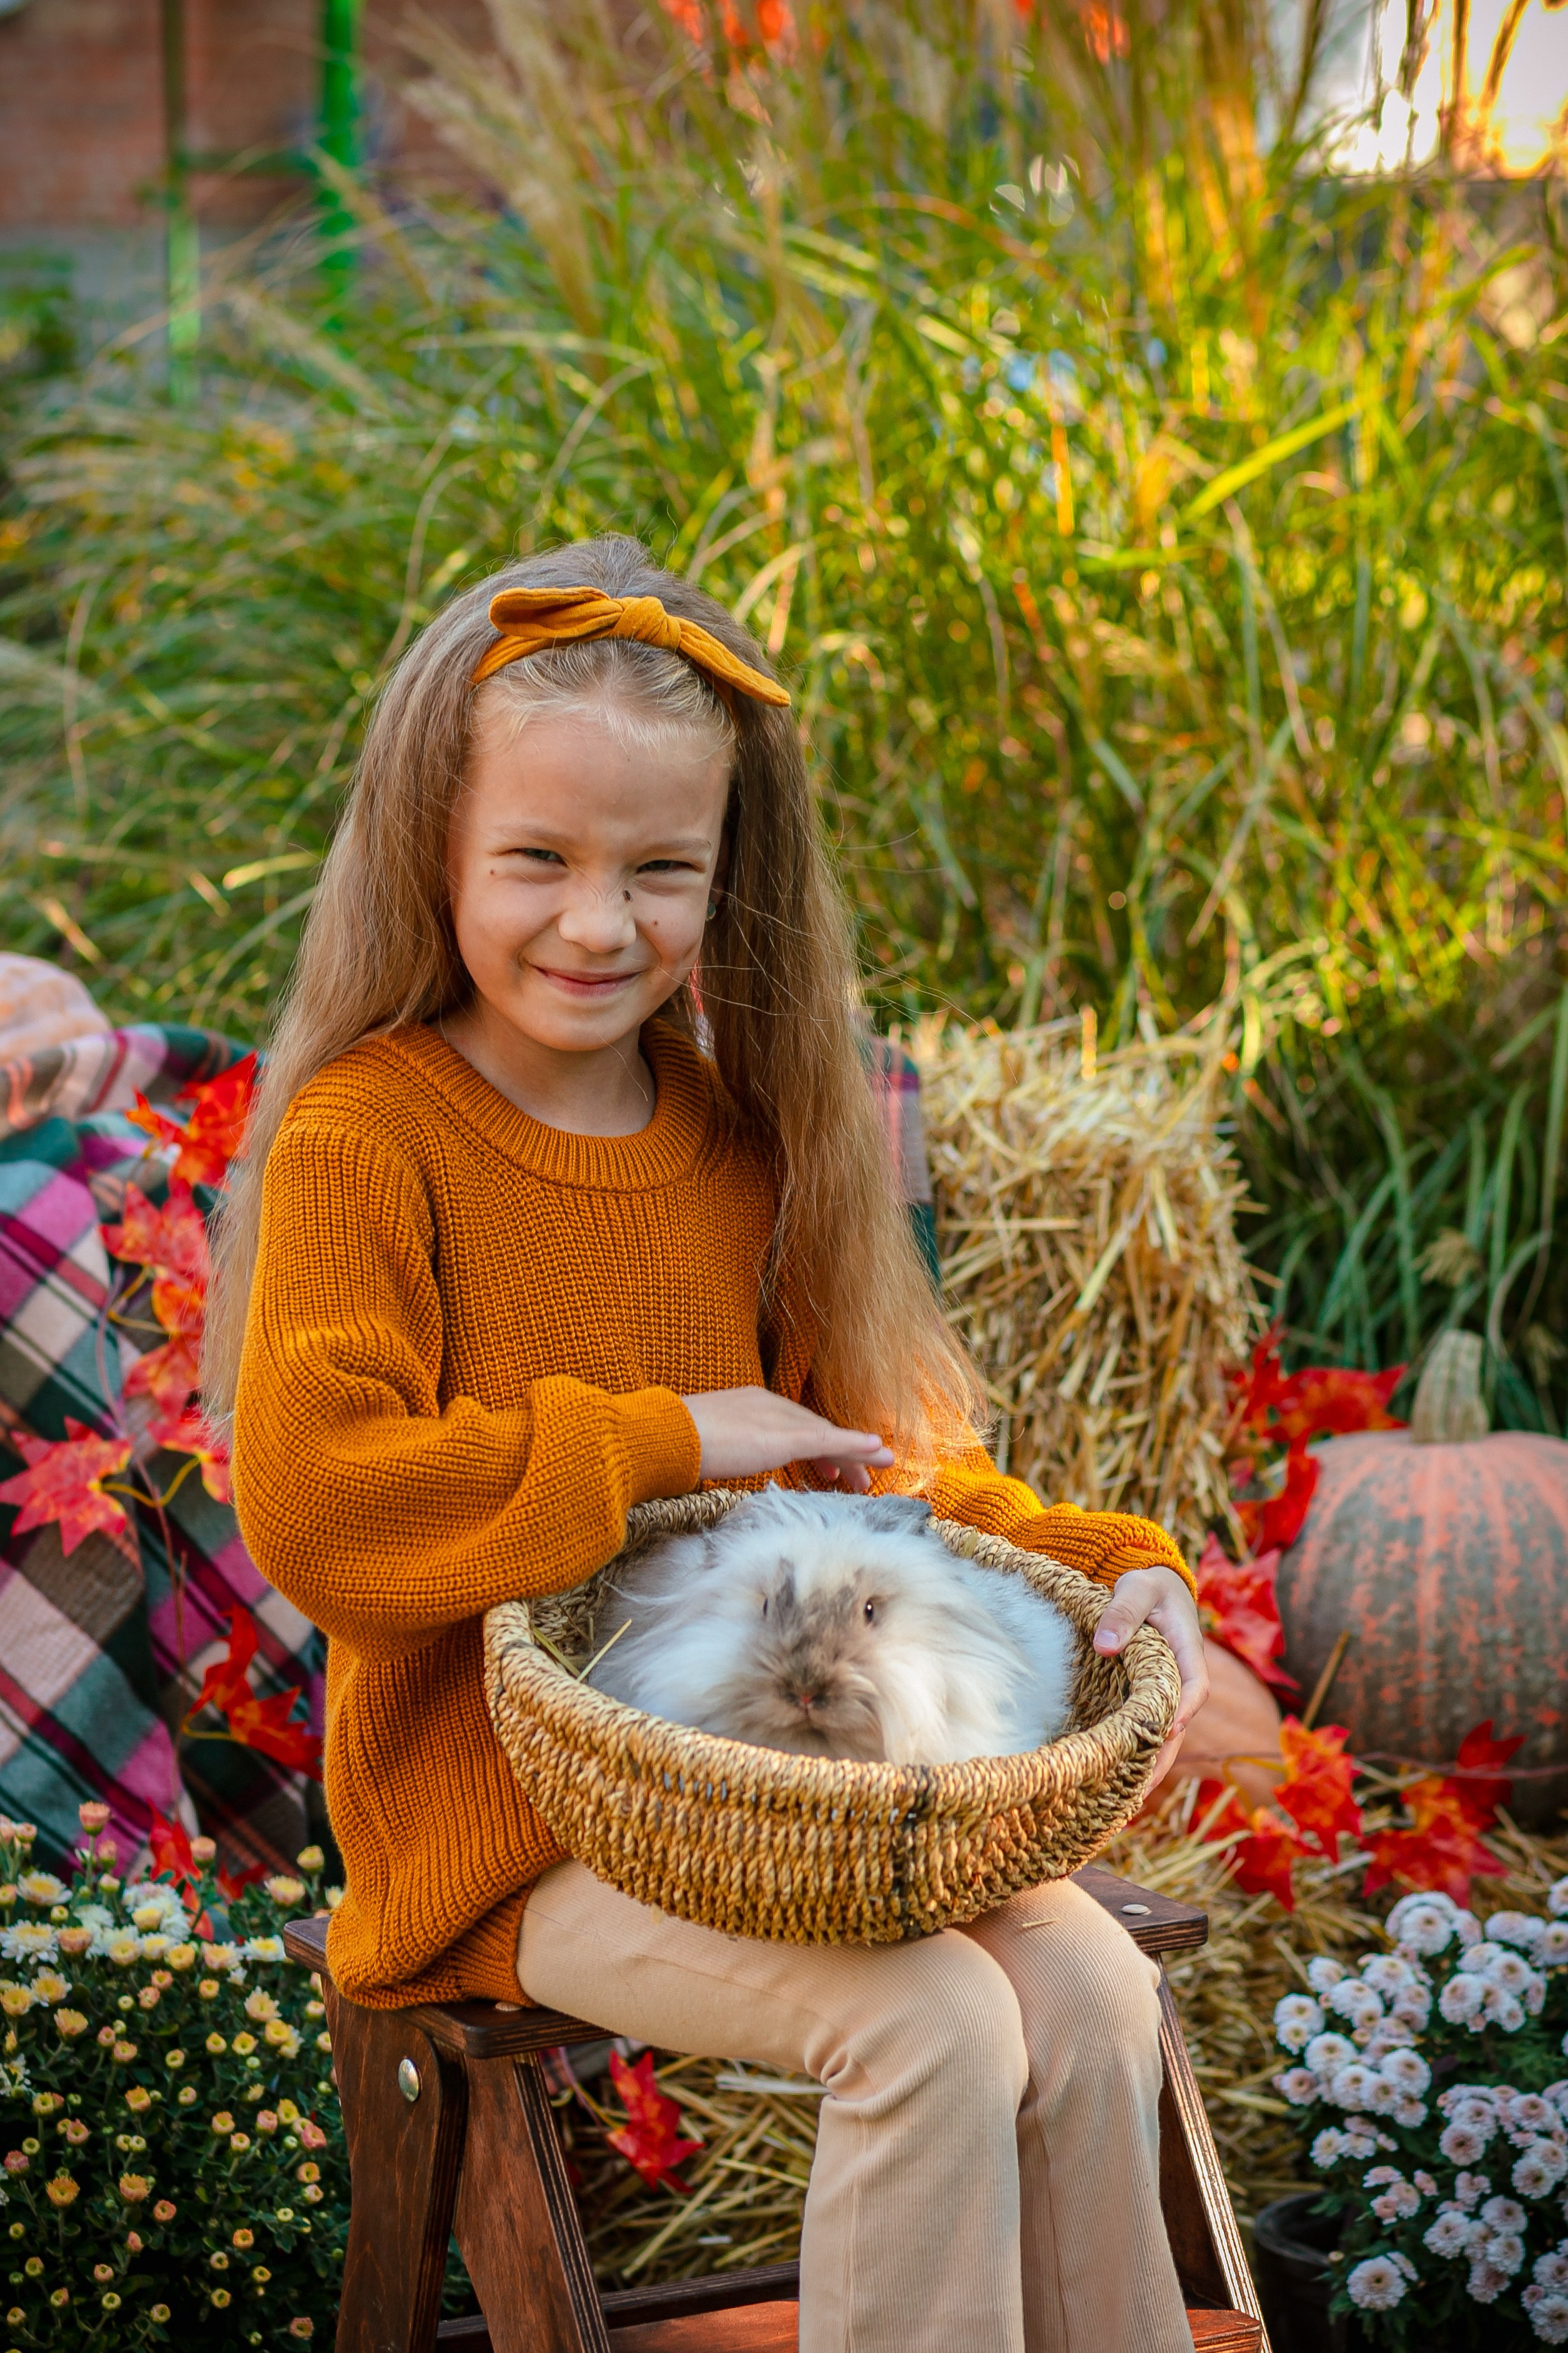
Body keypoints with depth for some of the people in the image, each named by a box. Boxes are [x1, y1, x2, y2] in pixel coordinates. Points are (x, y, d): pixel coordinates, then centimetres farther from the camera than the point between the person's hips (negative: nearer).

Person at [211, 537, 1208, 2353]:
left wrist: (1102, 1564, -4)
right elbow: (311, 1507, -23)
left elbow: (859, 1447, 12)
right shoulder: (363, 1137, -13)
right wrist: (660, 1445, -19)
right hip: (506, 1816, -6)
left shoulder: (738, 1126, 7)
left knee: (1091, 1989, -10)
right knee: (931, 2024, -24)